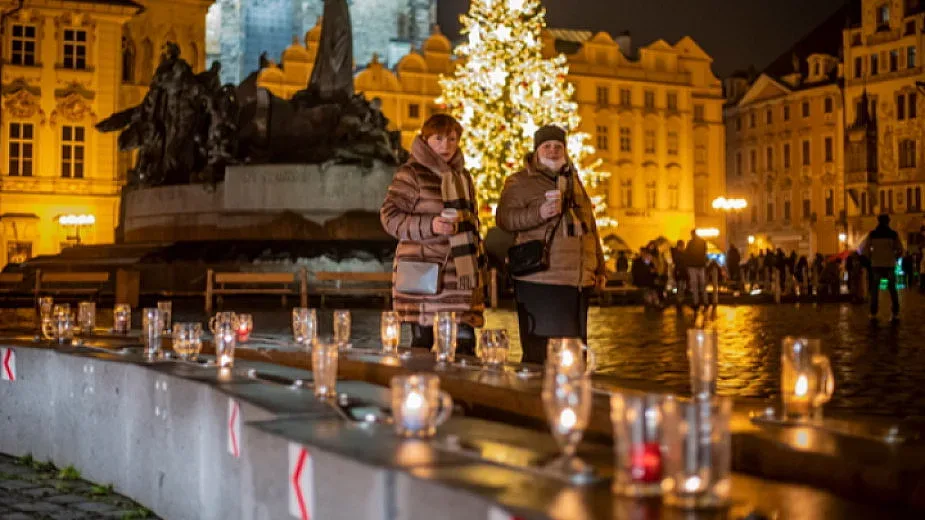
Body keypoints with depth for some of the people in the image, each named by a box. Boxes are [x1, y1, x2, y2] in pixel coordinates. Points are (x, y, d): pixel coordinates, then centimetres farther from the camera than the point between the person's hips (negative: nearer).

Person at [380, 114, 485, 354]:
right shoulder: (411, 174, -3)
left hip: (460, 273, 6)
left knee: (465, 343, 1)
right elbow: (390, 216, -9)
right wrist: (430, 226, -20)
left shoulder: (462, 176, 20)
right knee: (422, 343, -2)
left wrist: (478, 258, 23)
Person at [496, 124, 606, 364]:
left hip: (579, 281, 7)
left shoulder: (574, 182, 22)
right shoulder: (519, 182, 3)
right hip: (539, 281, -6)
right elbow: (504, 218, -12)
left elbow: (590, 225, 27)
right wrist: (538, 213, -28)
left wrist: (600, 268, 24)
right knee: (540, 354, -8)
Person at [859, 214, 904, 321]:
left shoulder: (872, 234, -1)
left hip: (876, 265, 0)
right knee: (892, 290, 10)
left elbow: (864, 249, -4)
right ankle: (895, 313, 5)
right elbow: (900, 250, -2)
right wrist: (893, 258, 15)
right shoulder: (893, 234, -1)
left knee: (874, 290, 8)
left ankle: (873, 313, 2)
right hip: (890, 265, 0)